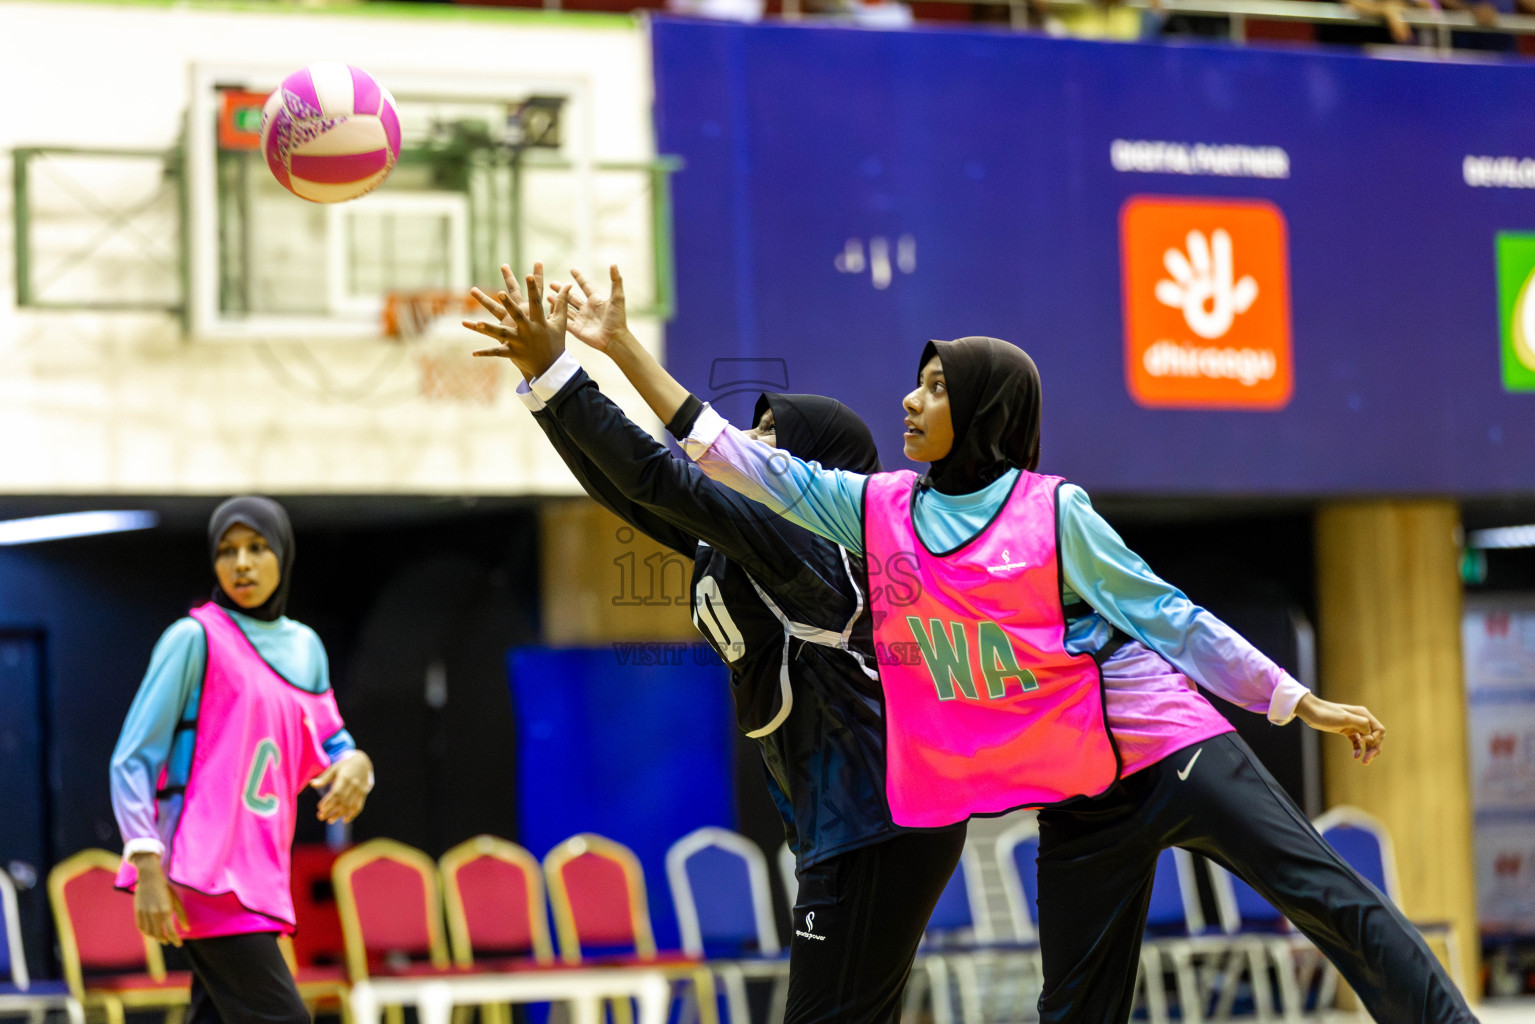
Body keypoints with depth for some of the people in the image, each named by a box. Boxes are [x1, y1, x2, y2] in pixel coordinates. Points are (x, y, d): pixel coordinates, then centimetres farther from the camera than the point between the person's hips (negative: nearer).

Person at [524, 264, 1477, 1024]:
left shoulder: (1055, 512, -7)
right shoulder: (878, 508, 5)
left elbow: (1169, 616, -2)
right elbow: (736, 458, 9)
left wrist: (1303, 703, -2)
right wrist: (622, 349, 6)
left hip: (1169, 750, -4)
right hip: (1076, 802, 4)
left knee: (1330, 898, -12)